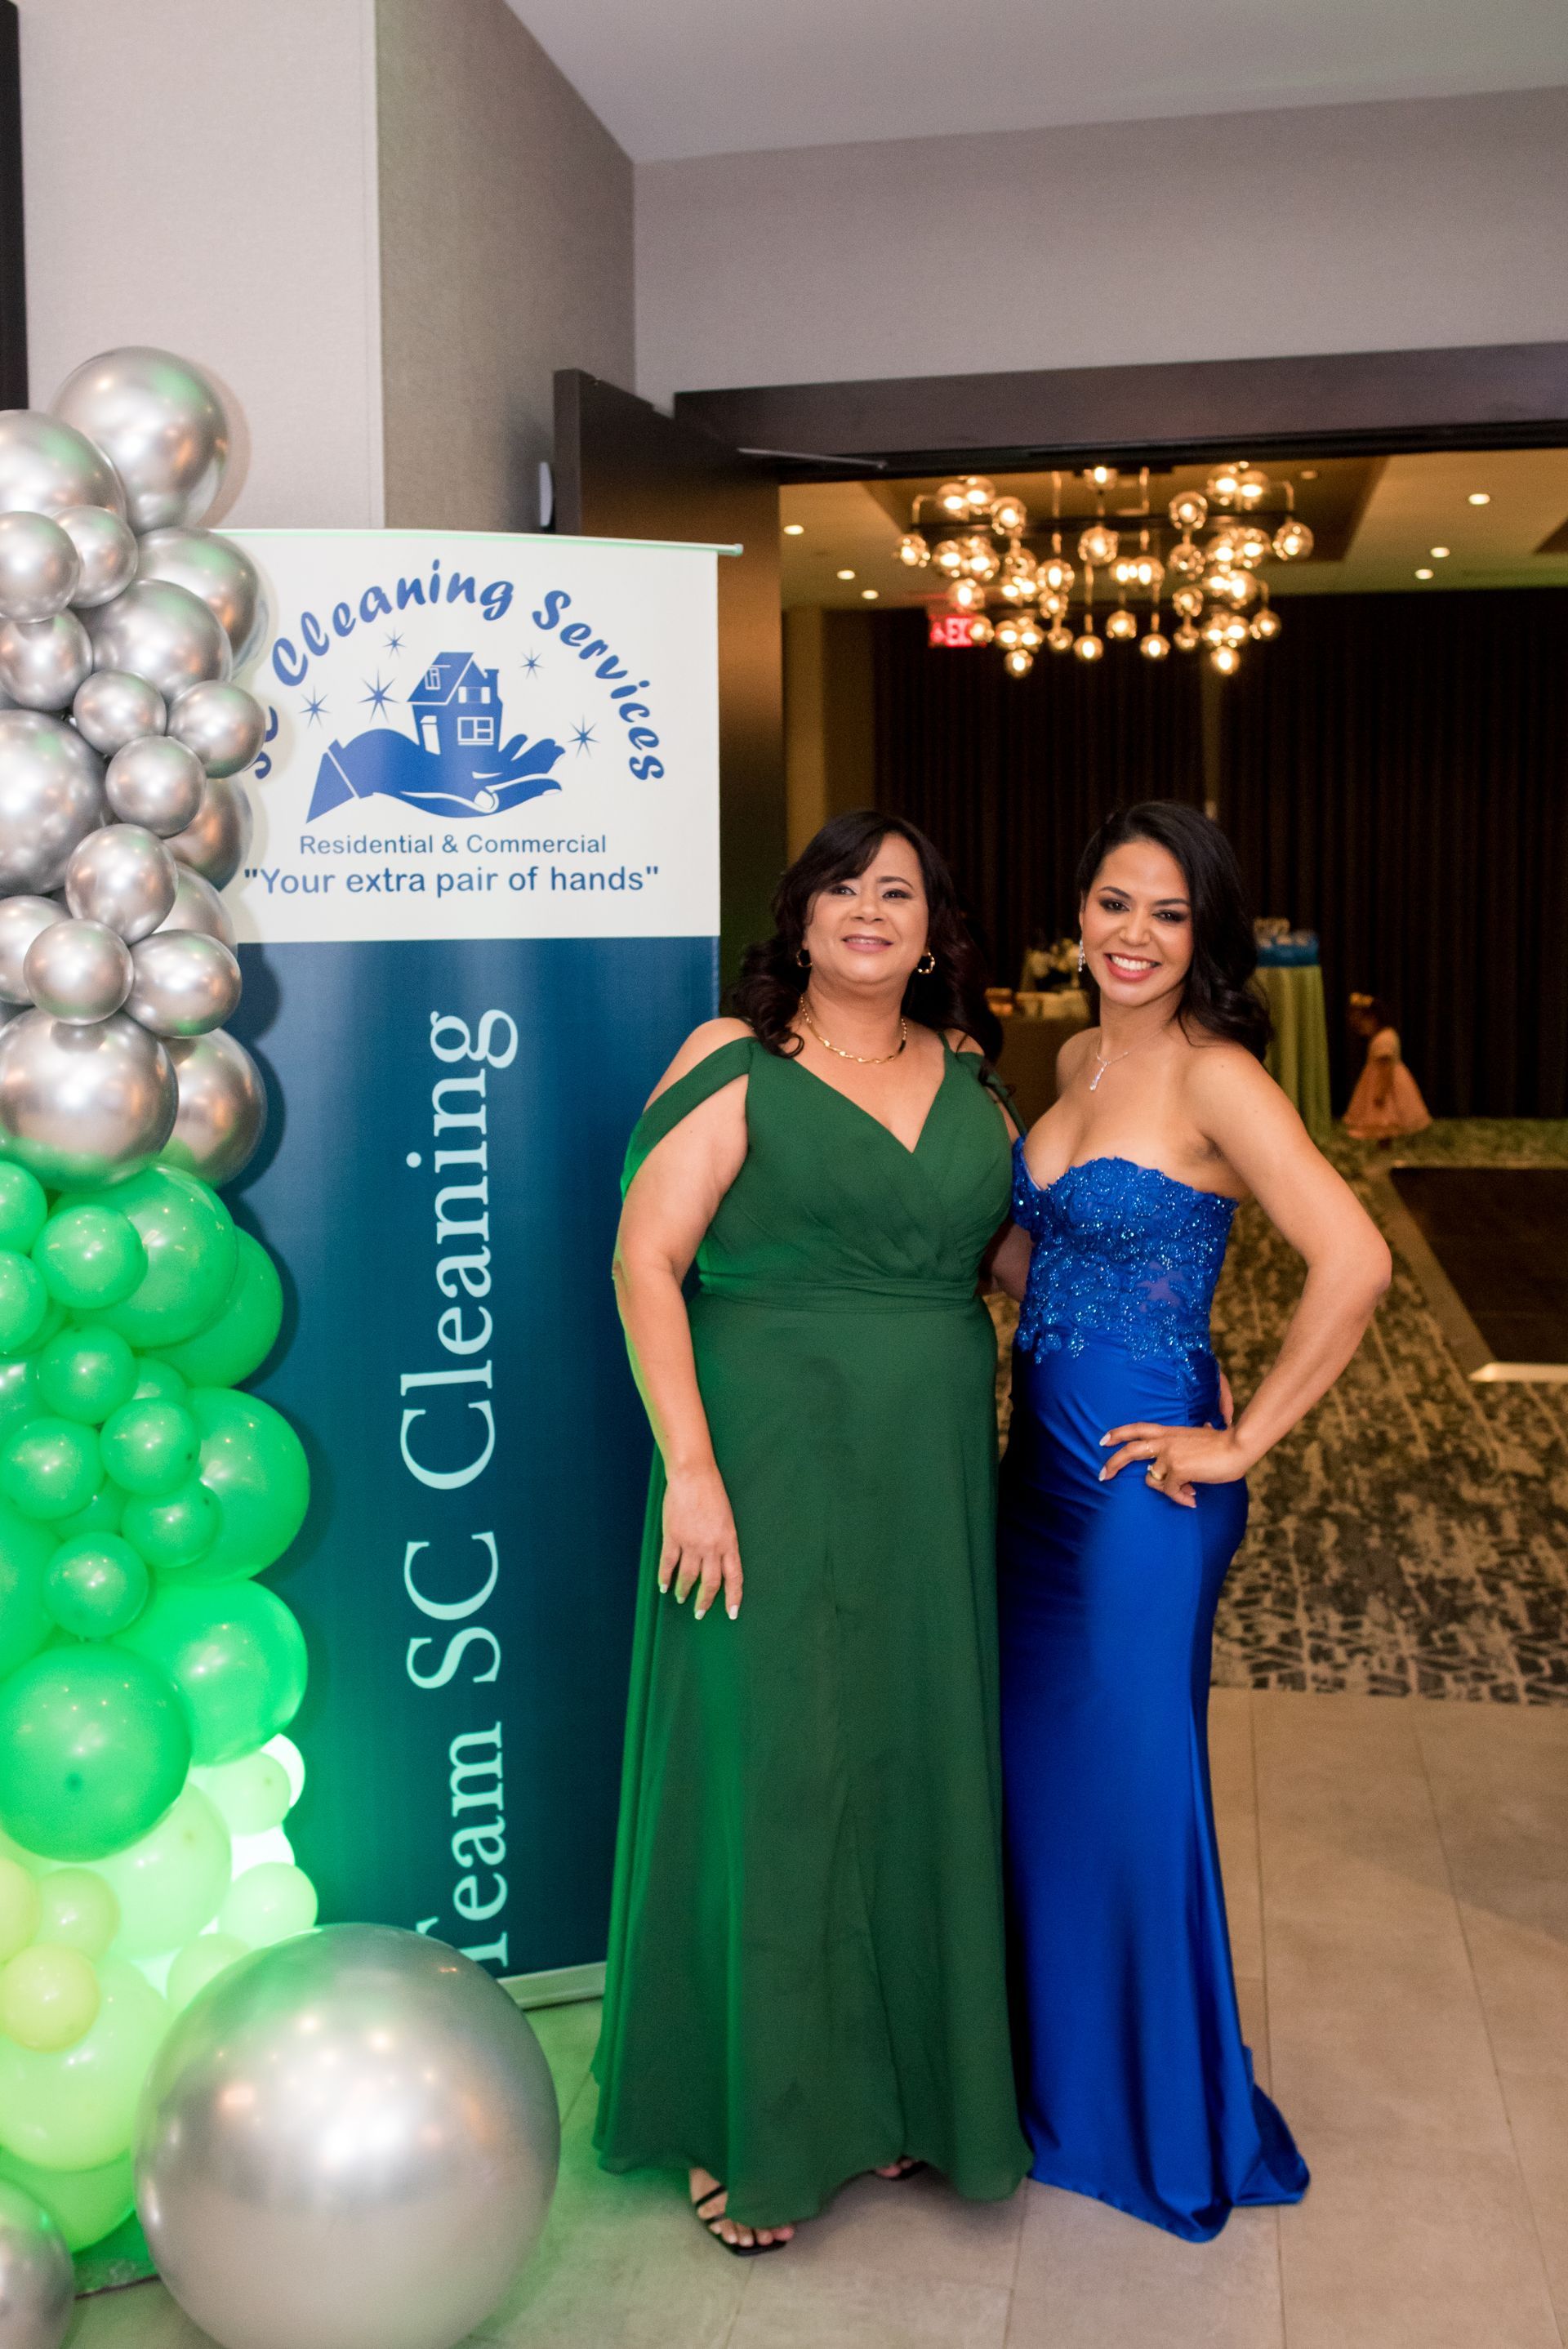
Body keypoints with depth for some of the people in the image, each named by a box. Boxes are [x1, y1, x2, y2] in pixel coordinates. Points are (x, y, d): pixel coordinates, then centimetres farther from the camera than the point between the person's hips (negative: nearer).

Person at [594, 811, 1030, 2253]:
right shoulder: (737, 1062, -5)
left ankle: (899, 2085, 33)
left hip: (930, 1483, 5)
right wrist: (690, 1465, -18)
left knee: (915, 1766, 13)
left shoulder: (968, 1078, 10)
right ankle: (757, 2128, 21)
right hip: (771, 1468, -5)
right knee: (772, 1770, 3)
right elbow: (646, 1263, -10)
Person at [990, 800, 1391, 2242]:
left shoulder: (1214, 1078, -16)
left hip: (1143, 1477, -8)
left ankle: (1169, 2126, 28)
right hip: (1044, 1461, 8)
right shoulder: (1079, 1058, 8)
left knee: (1130, 1783, 5)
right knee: (1037, 1770, 17)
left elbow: (1354, 1262, -26)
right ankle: (1058, 2070, 39)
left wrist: (1241, 1442, -20)